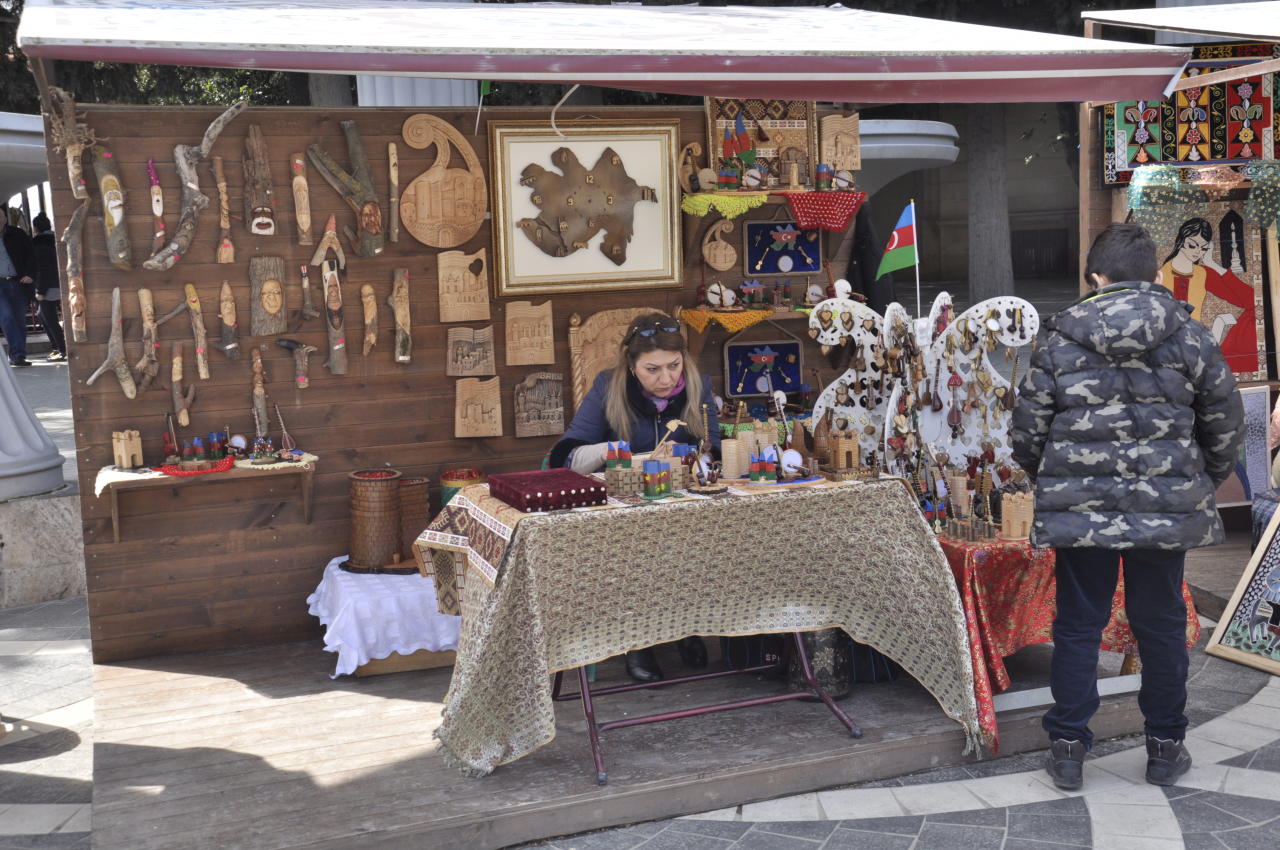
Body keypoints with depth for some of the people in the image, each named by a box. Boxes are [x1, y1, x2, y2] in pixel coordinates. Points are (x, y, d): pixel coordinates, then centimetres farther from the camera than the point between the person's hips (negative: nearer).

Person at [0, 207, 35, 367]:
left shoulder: (18, 234, 6)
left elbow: (30, 255, 6)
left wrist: (29, 274, -9)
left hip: (18, 282, 2)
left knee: (20, 320, 3)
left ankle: (17, 356, 10)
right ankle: (17, 355, -18)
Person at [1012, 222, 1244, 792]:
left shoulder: (1060, 339, -3)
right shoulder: (1189, 337, -2)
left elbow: (1028, 430, -1)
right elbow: (1225, 425, 5)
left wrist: (1049, 479, 19)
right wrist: (1204, 480, 22)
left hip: (1079, 508, 0)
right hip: (1166, 507, 1)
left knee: (1077, 625, 10)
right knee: (1161, 625, 14)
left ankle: (1067, 747, 16)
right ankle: (1165, 748, 24)